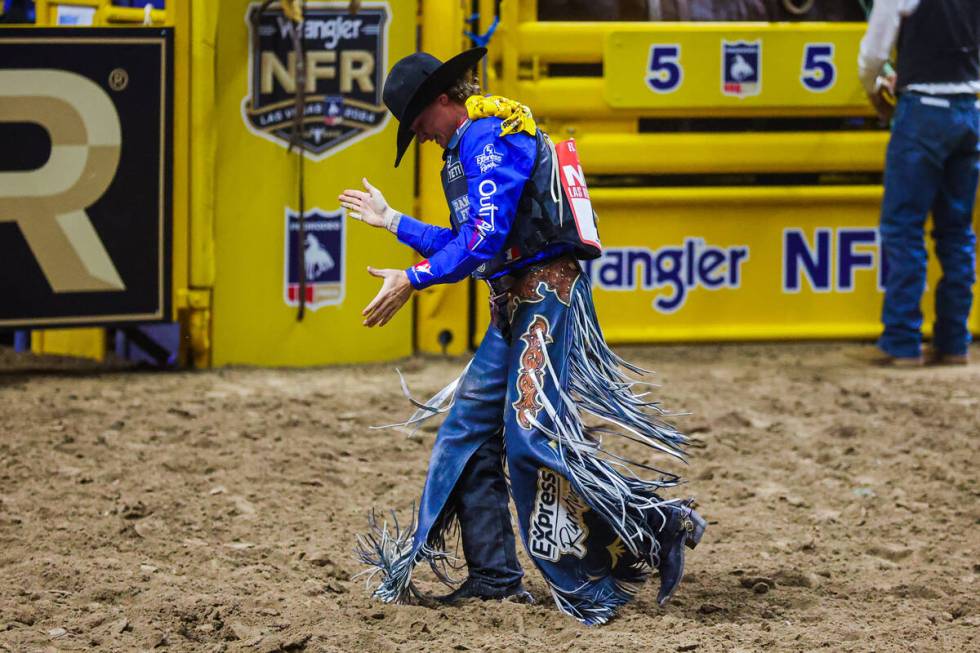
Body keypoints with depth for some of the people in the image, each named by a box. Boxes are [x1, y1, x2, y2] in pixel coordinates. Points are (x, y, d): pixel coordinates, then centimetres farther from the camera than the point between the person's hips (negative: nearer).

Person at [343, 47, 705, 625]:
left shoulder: (492, 135, -13)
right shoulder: (471, 146, 20)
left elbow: (484, 241, -22)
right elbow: (466, 245, 26)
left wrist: (411, 281, -18)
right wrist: (391, 221, 32)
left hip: (546, 297, -11)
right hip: (513, 310, 11)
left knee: (533, 438, -15)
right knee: (468, 427, 10)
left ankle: (659, 528, -12)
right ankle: (495, 574, 12)